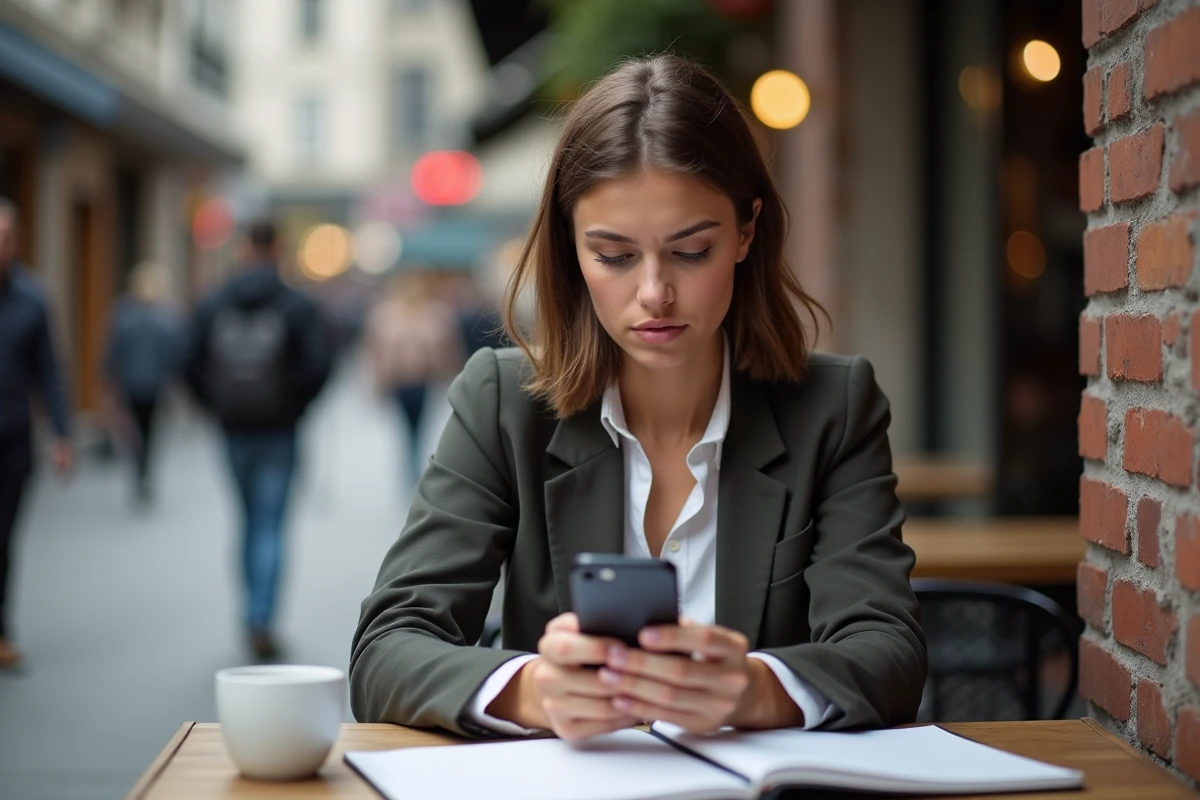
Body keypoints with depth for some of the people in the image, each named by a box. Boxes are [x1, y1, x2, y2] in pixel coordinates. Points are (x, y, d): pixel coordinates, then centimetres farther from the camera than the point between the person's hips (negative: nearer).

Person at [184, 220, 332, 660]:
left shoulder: (212, 305, 3)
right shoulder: (297, 306, -6)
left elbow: (191, 364, -2)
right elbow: (318, 364, -13)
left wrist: (218, 405, 8)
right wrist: (295, 404, 2)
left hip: (234, 428, 3)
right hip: (278, 430, -3)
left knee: (250, 521, 18)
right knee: (270, 525, -1)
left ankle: (256, 615, 23)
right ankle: (261, 620, -10)